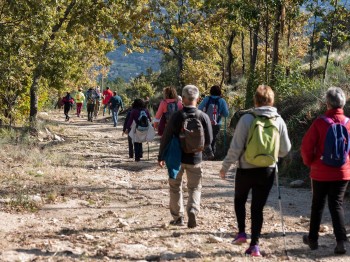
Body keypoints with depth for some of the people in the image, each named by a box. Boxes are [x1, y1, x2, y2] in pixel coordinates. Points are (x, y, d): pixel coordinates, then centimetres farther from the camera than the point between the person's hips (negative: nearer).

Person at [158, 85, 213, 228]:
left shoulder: (177, 116, -13)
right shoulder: (203, 117, -9)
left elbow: (166, 138, -9)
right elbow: (208, 140, -2)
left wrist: (161, 157, 1)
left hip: (177, 157, -1)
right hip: (195, 158, 1)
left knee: (175, 187, 15)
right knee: (195, 188, 13)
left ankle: (178, 217, 18)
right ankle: (193, 211, -10)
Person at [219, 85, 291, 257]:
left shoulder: (247, 119, -13)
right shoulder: (279, 121, -3)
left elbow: (236, 147, -12)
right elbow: (285, 149, 3)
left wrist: (225, 166, -1)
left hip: (246, 170, -2)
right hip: (267, 171, 2)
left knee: (240, 200, 24)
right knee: (258, 207, 9)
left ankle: (241, 233, 16)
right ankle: (254, 245, 4)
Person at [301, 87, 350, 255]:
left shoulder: (320, 123, -13)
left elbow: (306, 146, -10)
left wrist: (309, 162, 6)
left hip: (321, 172, -2)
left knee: (318, 205, 13)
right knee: (336, 205, 9)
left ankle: (313, 239, 23)